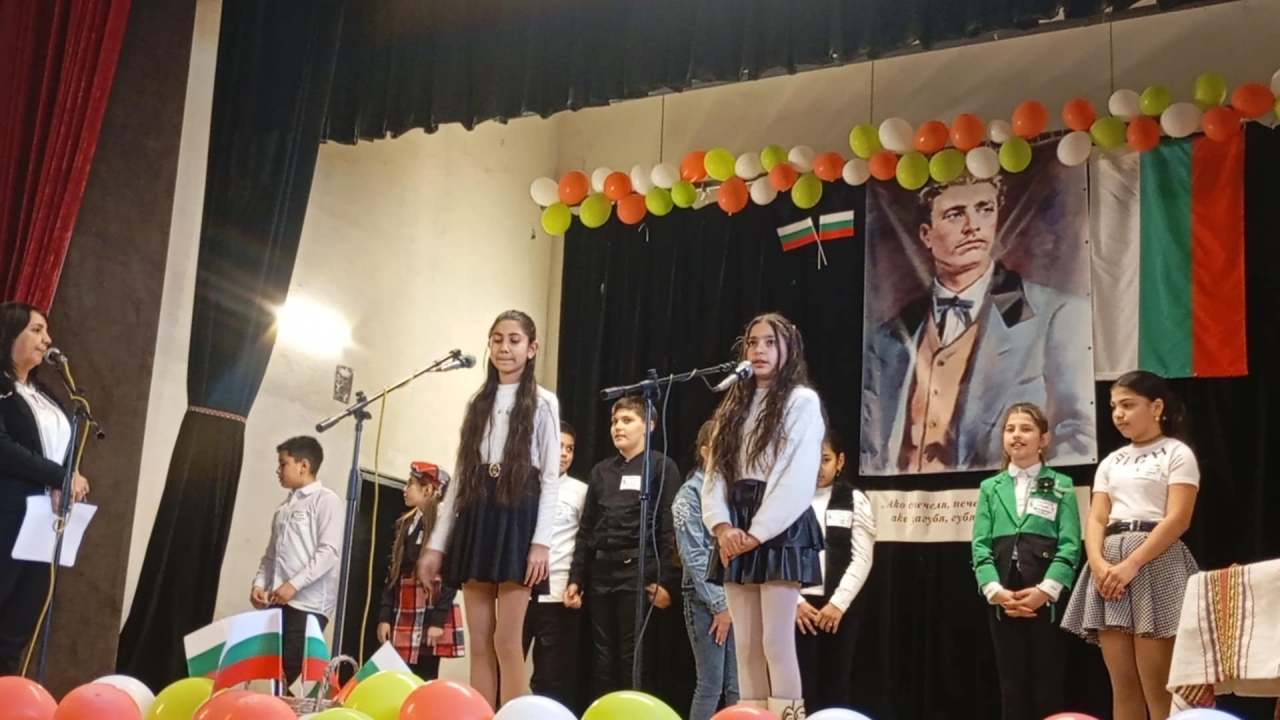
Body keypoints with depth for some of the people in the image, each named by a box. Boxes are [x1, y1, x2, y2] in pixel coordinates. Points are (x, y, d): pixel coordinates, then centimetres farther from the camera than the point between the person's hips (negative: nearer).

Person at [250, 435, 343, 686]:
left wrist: (294, 584, -18)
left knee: (289, 671, -12)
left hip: (308, 603, -7)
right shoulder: (285, 506, 20)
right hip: (277, 602, 7)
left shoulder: (326, 500, -2)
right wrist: (260, 584, 3)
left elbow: (329, 551, -12)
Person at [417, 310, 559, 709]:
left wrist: (541, 541, -14)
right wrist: (437, 543, 10)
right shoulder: (478, 403, 17)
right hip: (476, 519, 5)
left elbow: (550, 477, -3)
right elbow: (460, 476, 15)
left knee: (506, 641, -9)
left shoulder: (542, 403, 4)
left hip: (517, 519, -5)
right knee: (479, 643, 2)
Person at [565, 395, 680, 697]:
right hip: (601, 572, 5)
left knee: (634, 657, -5)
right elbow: (586, 529, 17)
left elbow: (669, 528, -5)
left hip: (639, 573, -5)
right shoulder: (600, 471, 17)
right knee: (602, 658, 7)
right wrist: (576, 578, 10)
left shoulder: (662, 467, 2)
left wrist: (664, 580, -13)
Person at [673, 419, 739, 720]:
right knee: (711, 684, -5)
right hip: (705, 600, -5)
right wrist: (718, 604, -12)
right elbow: (693, 556, -9)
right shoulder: (691, 493, -2)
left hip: (738, 597, 5)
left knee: (737, 686, 5)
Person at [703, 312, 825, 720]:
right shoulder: (734, 405, 18)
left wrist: (758, 532, -15)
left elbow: (798, 479, -11)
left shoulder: (802, 401, -1)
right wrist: (722, 525, -7)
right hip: (736, 533, 6)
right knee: (745, 644, 5)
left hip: (780, 530, -6)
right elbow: (716, 472, 10)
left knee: (776, 641, -9)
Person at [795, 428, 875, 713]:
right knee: (800, 689, -2)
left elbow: (861, 559, 0)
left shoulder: (855, 501, 6)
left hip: (840, 608, 0)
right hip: (797, 607, 0)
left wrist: (837, 603, -9)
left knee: (836, 689, 4)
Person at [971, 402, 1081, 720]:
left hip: (1047, 597, -2)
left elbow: (1070, 546, -4)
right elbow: (980, 545, 4)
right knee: (1012, 684, 5)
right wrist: (995, 590, -11)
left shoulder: (1061, 487, 6)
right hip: (1002, 598, 2)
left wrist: (1046, 590, -16)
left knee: (1048, 685, 1)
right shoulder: (991, 488, 12)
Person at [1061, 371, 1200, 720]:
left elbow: (1177, 519, -9)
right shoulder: (1111, 462, 19)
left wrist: (1131, 564, -19)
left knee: (1157, 688, -10)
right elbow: (1096, 520, 10)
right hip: (1109, 563, 6)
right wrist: (1098, 563, -11)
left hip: (1155, 561, -6)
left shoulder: (1177, 454, 2)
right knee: (1123, 686, 4)